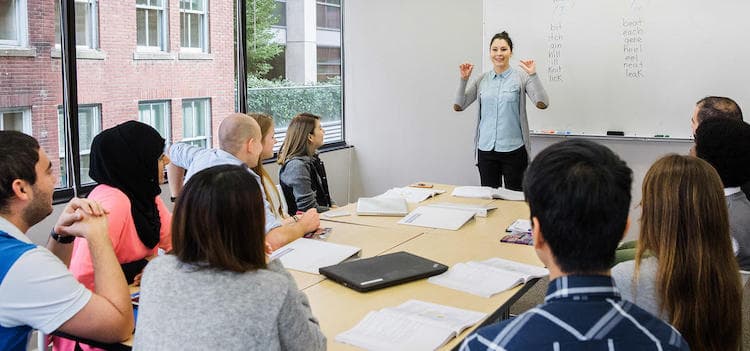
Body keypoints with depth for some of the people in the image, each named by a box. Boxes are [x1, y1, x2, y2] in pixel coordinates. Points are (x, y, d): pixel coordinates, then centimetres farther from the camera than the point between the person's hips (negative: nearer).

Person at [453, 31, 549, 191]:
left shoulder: (521, 77, -2)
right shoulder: (482, 80, 6)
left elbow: (542, 104, -13)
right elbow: (458, 106, 4)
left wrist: (533, 75, -20)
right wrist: (464, 79, -6)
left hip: (513, 149, -3)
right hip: (486, 149, 3)